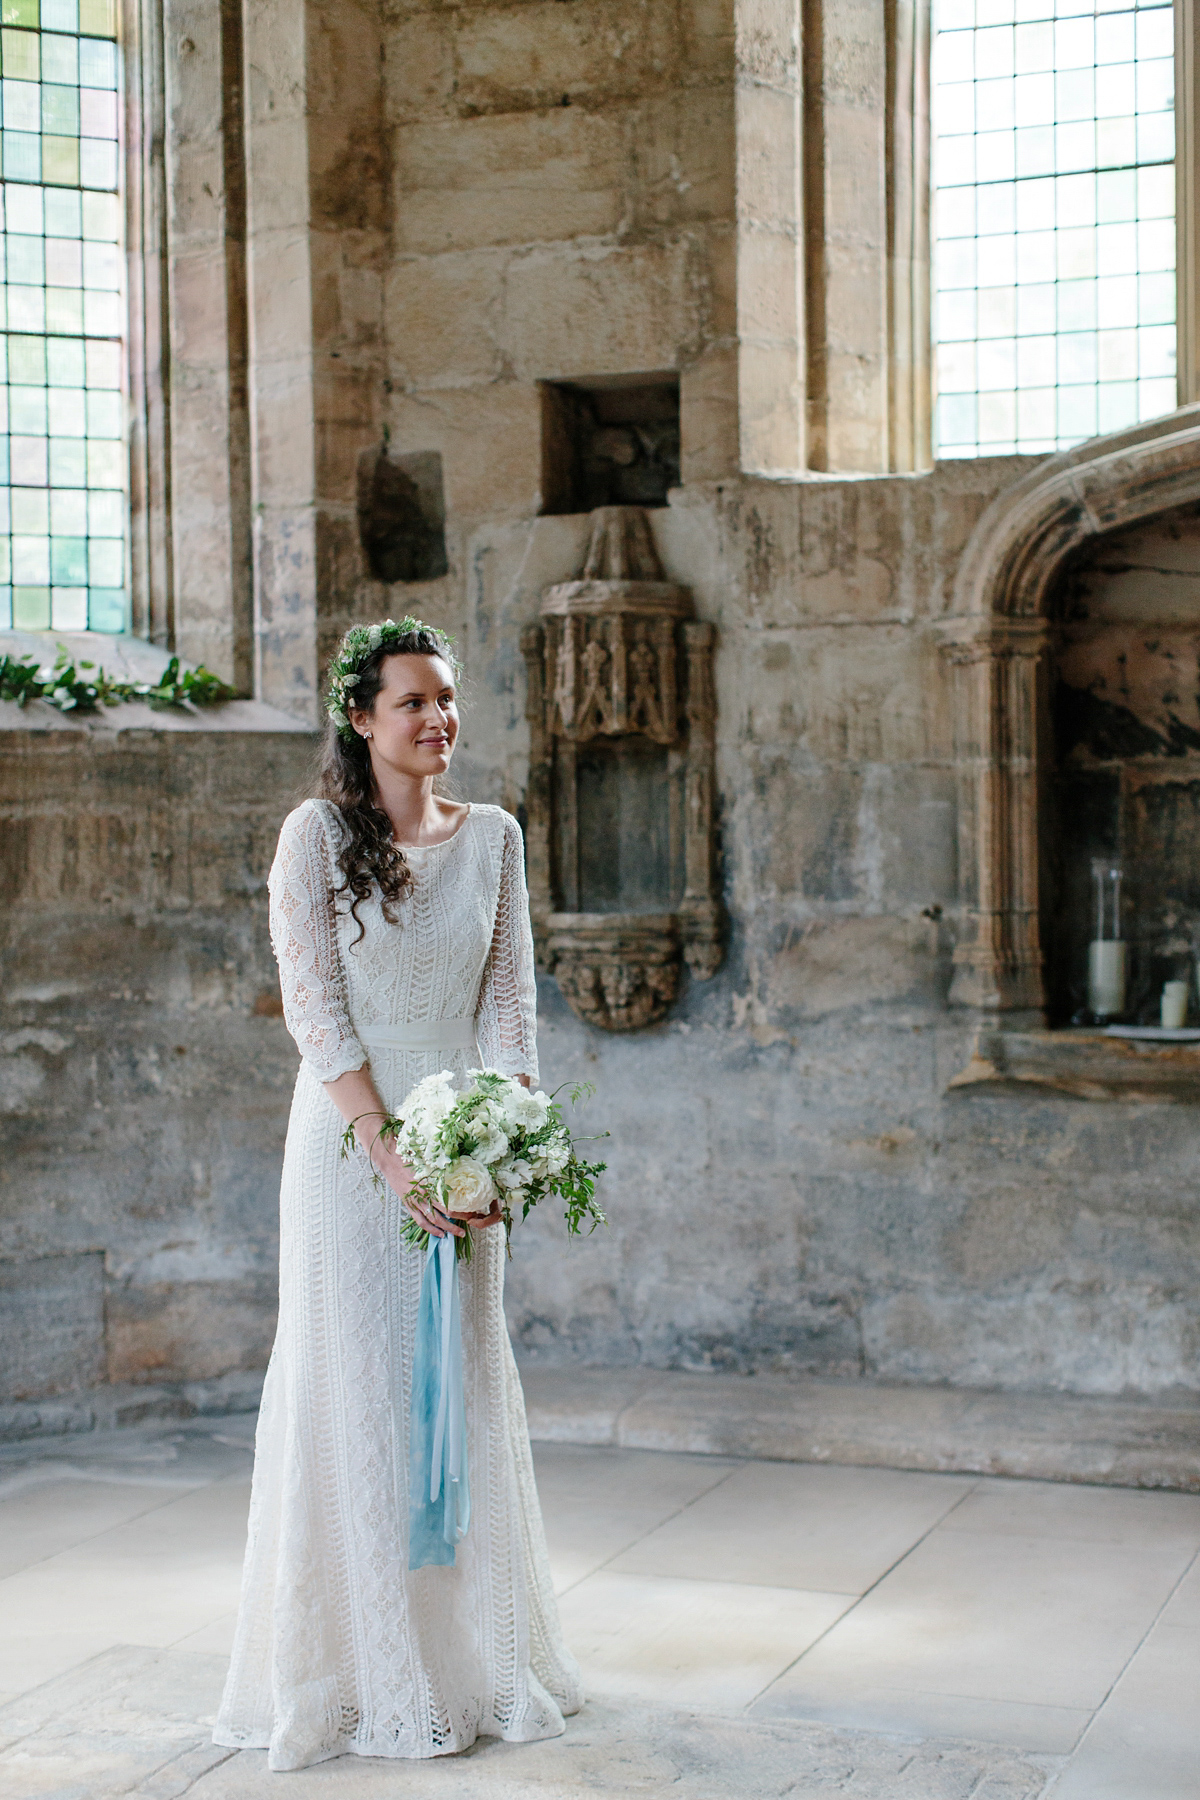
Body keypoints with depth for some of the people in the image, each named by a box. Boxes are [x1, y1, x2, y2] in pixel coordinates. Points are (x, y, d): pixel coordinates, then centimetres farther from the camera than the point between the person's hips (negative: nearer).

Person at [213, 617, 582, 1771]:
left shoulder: (492, 837, 8)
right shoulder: (317, 834, -5)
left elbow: (509, 1000, 6)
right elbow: (314, 1008, -10)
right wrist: (389, 1146, -18)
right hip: (349, 1141, -4)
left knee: (467, 1392, 9)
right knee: (357, 1392, 0)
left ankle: (474, 1655, 22)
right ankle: (365, 1675, 11)